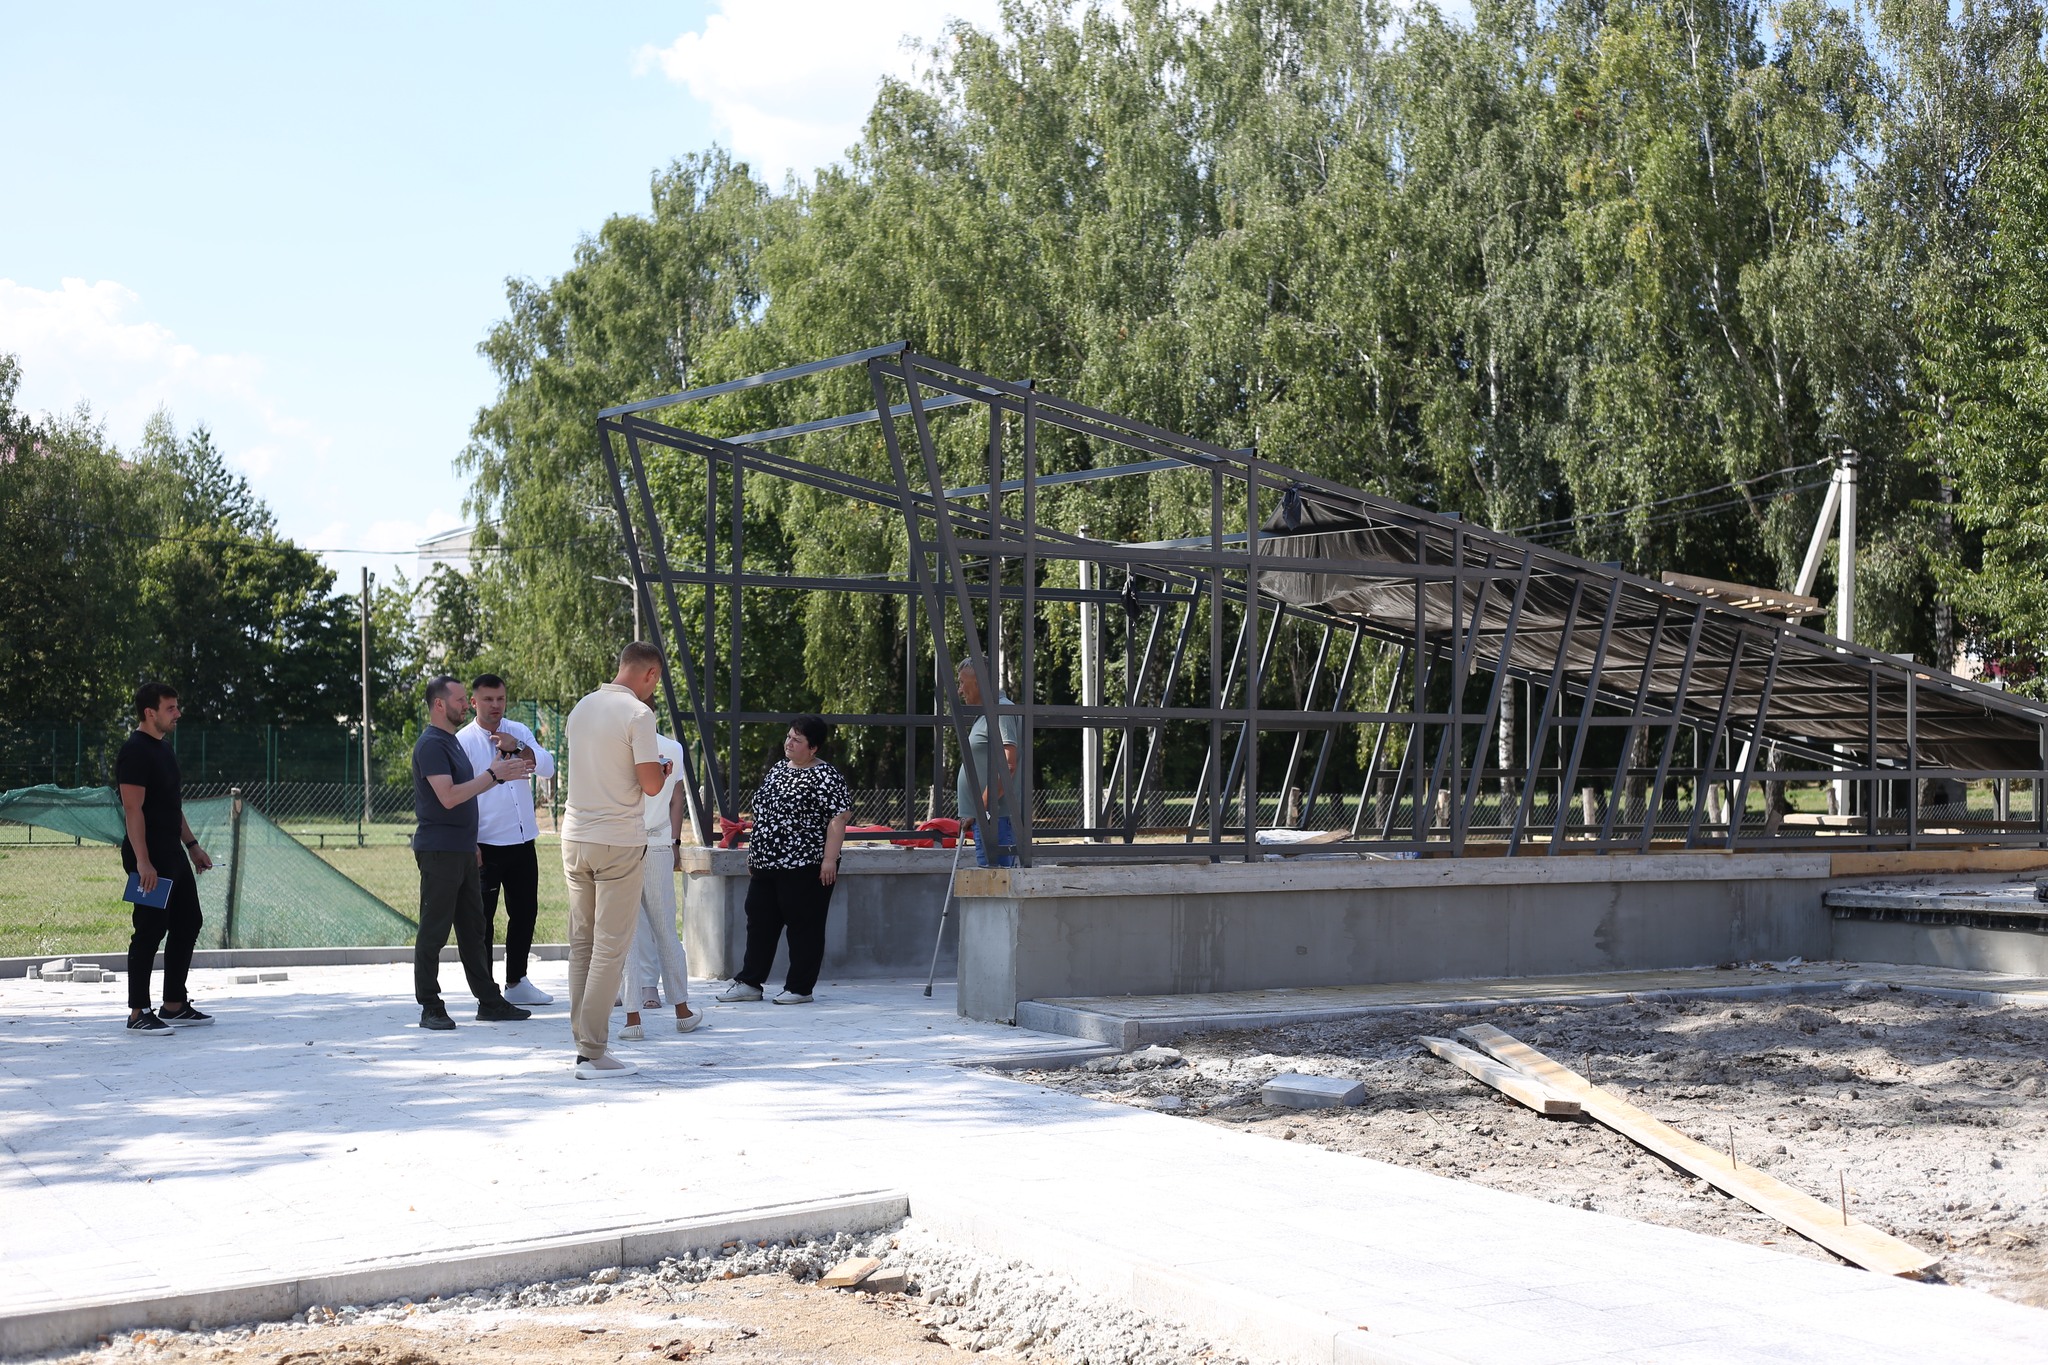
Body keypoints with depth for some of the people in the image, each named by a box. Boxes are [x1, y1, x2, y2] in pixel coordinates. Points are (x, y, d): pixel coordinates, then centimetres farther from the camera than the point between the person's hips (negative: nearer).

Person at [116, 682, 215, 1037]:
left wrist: (192, 845, 21)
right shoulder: (135, 752, -14)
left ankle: (174, 1006, 21)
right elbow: (133, 810, -20)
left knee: (188, 923, 13)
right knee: (150, 932, -7)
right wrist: (142, 862, -25)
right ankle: (139, 1014, 0)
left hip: (173, 855, 10)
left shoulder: (163, 749, 16)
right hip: (150, 860, -10)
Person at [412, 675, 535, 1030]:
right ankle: (430, 1008, 1)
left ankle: (489, 1001, 16)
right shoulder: (431, 744, -13)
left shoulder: (451, 741, 18)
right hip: (439, 850, -10)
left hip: (462, 850, 10)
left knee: (473, 928, 11)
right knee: (434, 931, -4)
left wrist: (502, 773, 15)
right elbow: (448, 796, -21)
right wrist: (493, 774, -17)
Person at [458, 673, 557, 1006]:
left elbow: (547, 767, -2)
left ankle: (517, 982, 25)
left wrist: (518, 748, -17)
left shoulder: (519, 732, 9)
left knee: (525, 912, 12)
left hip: (522, 841, 5)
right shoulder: (463, 741, -6)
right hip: (486, 844, -5)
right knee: (483, 917, 0)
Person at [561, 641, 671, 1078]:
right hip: (618, 842, -7)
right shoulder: (638, 714, -11)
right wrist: (661, 768, 7)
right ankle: (593, 1053, -4)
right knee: (611, 947, -3)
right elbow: (651, 785, -15)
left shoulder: (582, 707, 10)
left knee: (582, 943, 12)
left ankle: (584, 1040, 15)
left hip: (575, 838, 7)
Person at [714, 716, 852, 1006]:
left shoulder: (825, 776, -11)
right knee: (759, 923, 11)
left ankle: (800, 988, 7)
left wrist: (830, 859, -21)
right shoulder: (777, 770, 15)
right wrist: (753, 853, 22)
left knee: (804, 927, 0)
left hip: (805, 867, -9)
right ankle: (749, 982, 18)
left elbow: (840, 817, -16)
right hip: (766, 866, 9)